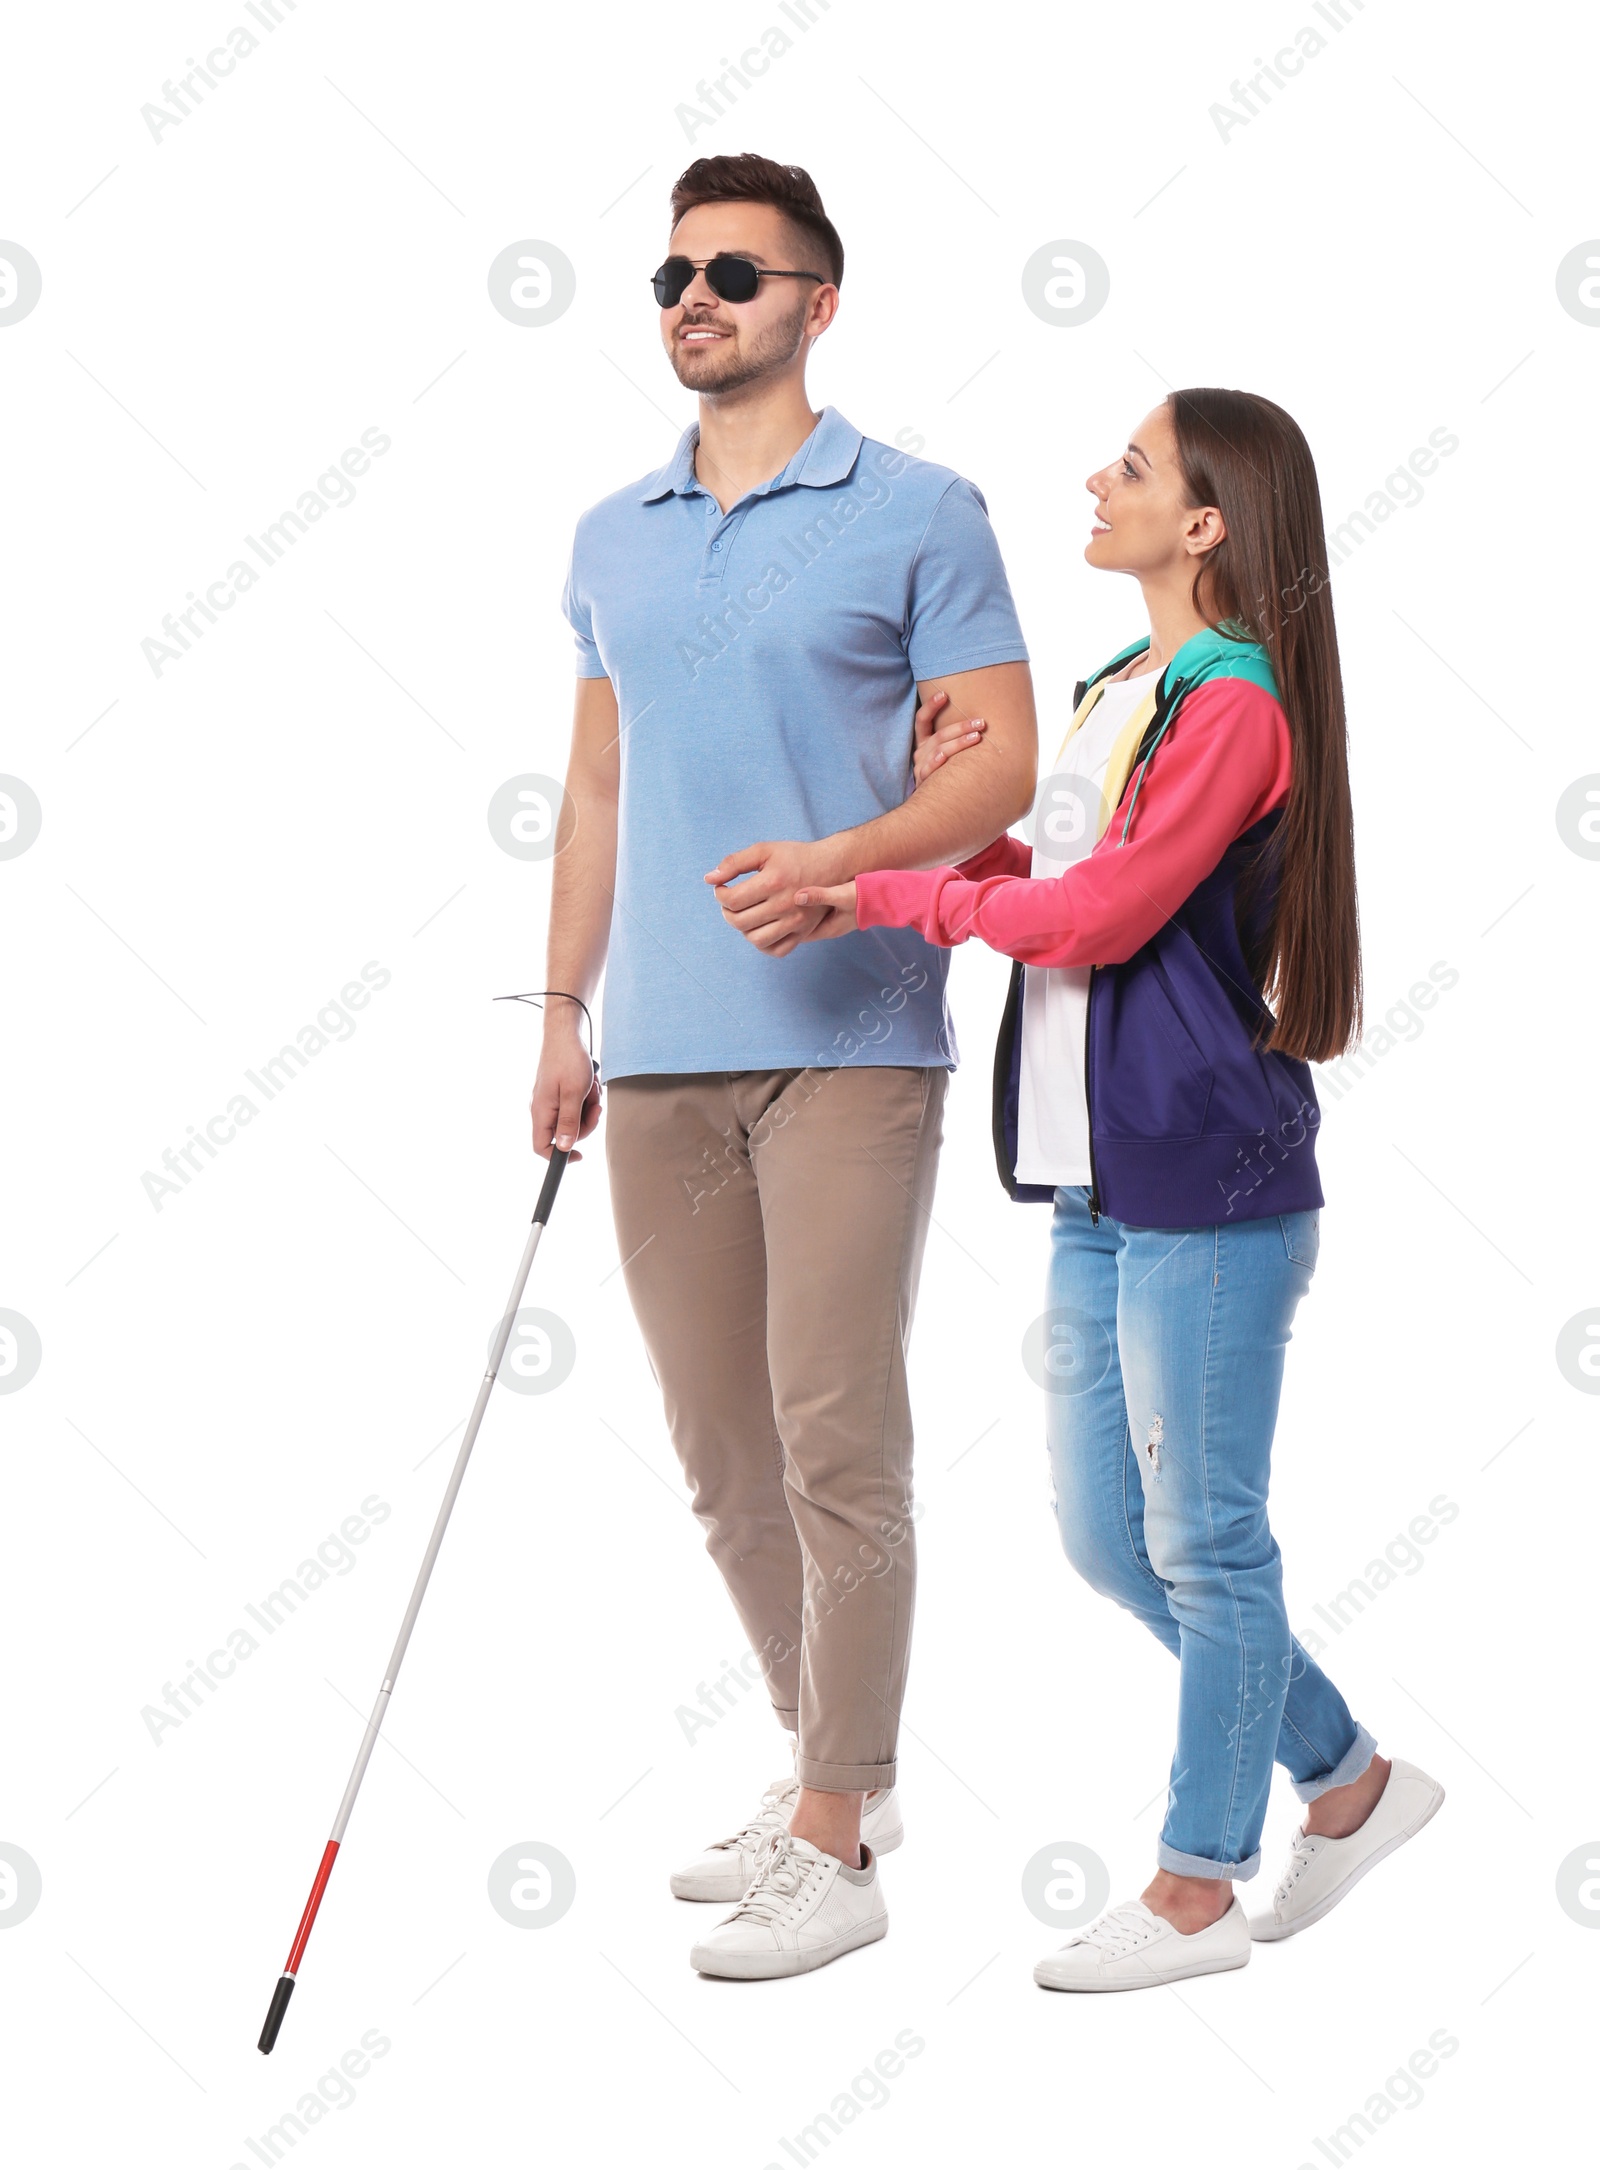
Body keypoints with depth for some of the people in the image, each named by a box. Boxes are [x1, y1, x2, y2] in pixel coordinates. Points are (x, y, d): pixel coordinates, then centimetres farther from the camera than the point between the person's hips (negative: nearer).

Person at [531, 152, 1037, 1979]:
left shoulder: (917, 515, 0)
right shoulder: (612, 540, 16)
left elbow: (1003, 762, -4)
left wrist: (843, 858, -20)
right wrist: (565, 1010, 15)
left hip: (846, 1043, -6)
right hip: (659, 1058, 6)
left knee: (834, 1441, -5)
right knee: (718, 1452, 10)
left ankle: (835, 1844, 4)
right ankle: (834, 1766, 27)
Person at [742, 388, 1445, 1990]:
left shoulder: (1238, 704, -12)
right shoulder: (1120, 690, 17)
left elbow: (1106, 910, -18)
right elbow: (1046, 886, 17)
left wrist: (887, 897, -12)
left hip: (1208, 1189, -9)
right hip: (1098, 1183, 10)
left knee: (1202, 1542, 2)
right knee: (1105, 1538, 14)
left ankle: (1198, 1887, 16)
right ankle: (1348, 1781, 29)